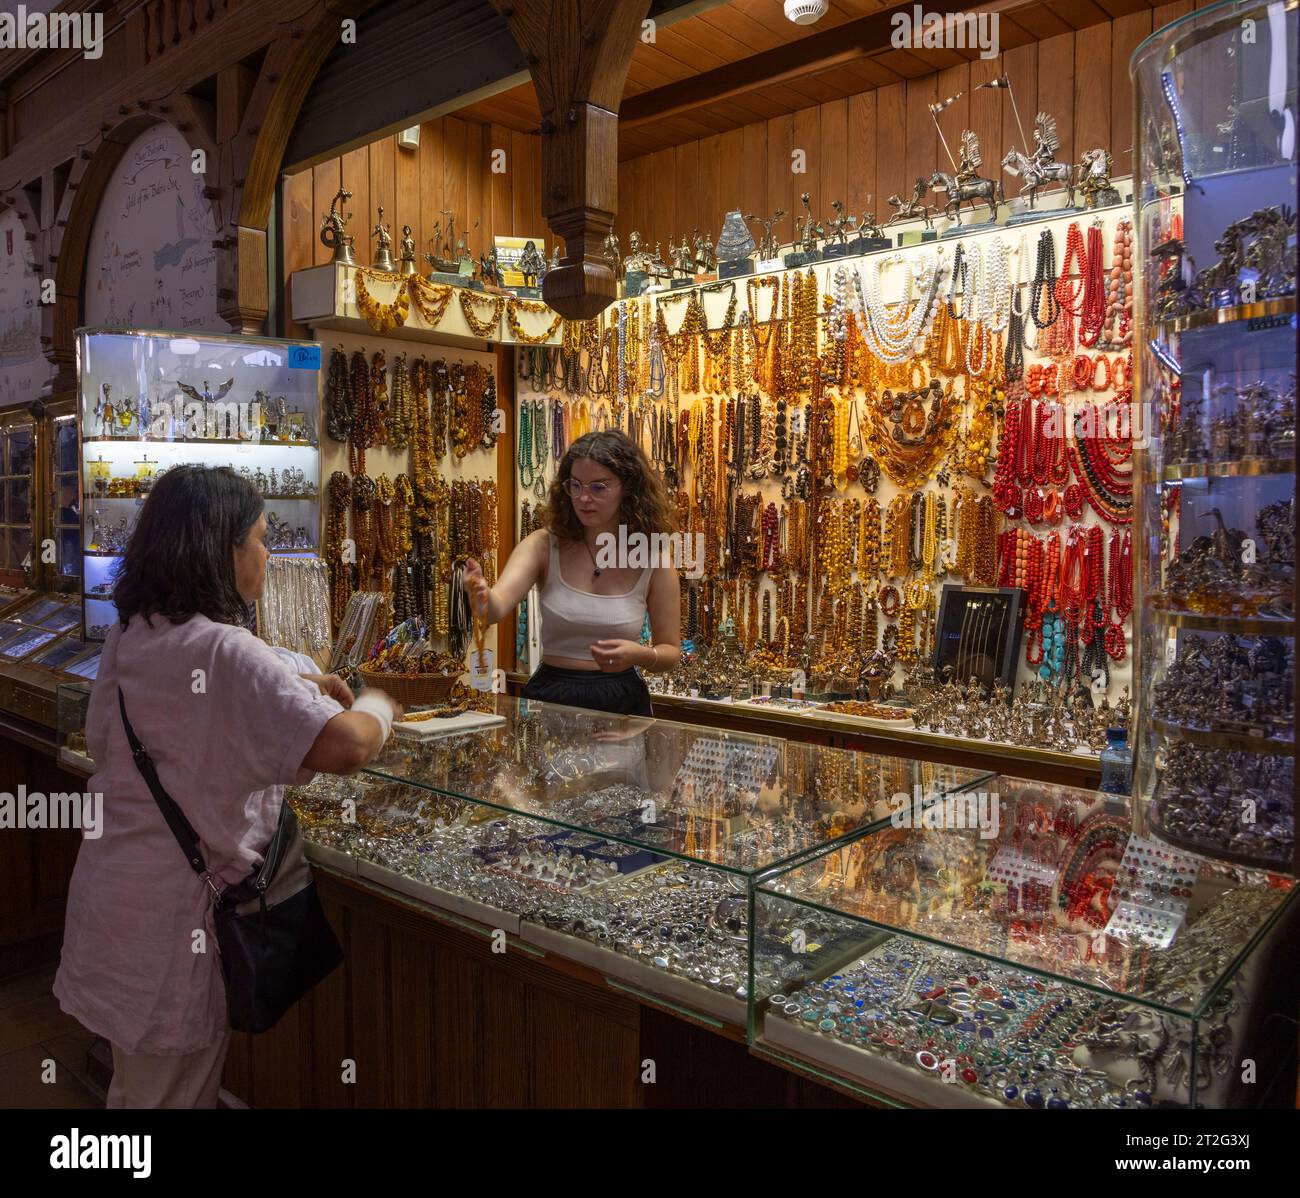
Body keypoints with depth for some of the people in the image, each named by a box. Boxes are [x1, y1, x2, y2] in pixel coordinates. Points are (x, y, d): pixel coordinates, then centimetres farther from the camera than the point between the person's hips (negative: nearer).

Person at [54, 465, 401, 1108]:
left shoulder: (128, 638, 2)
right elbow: (345, 747, -34)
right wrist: (376, 706, -13)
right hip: (175, 914, -8)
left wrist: (293, 688, 12)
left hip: (107, 898, 8)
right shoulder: (226, 652, -24)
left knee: (137, 1083, 24)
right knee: (174, 1089, 11)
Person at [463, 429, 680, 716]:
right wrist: (482, 595, -43)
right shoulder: (544, 545, -4)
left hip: (622, 702, 0)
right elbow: (497, 605, -21)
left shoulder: (654, 559, -4)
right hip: (550, 694, 0)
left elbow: (670, 652, 5)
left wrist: (640, 655, -16)